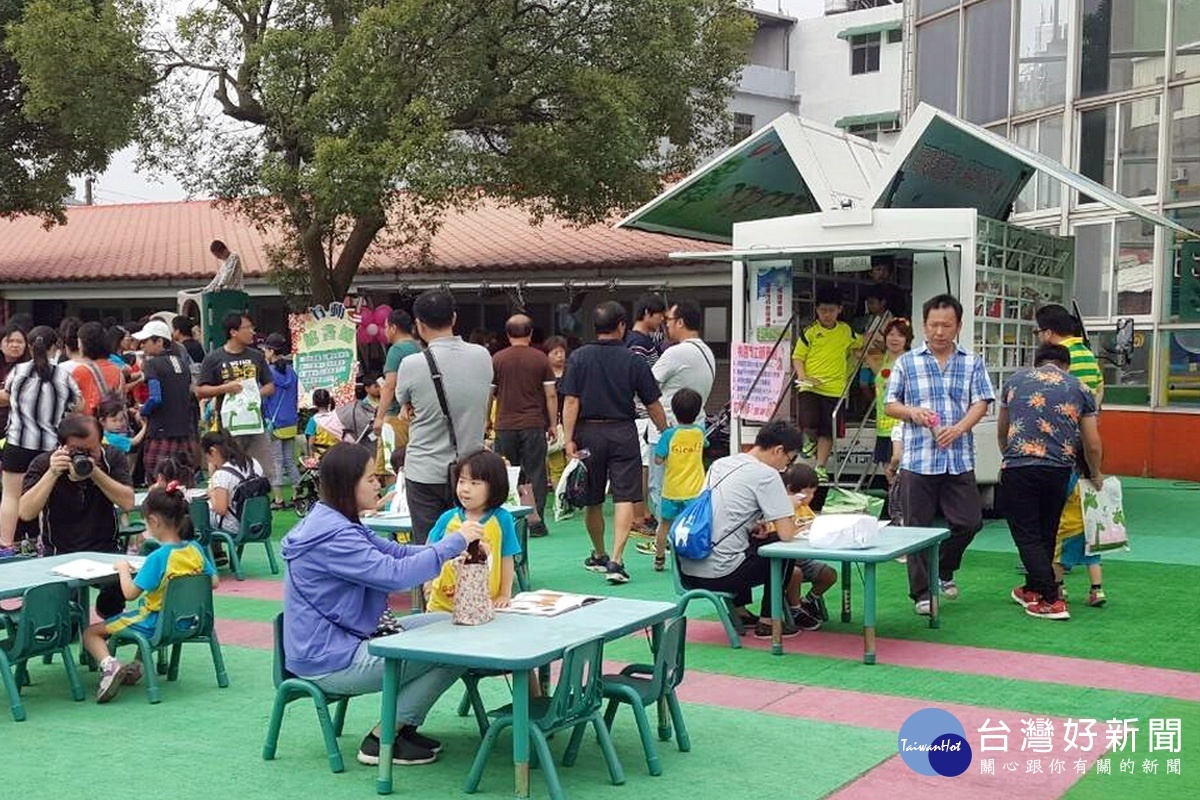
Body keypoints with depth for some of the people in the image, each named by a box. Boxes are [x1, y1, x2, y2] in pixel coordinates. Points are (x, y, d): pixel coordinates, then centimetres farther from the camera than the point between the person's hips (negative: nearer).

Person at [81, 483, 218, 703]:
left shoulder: (159, 557, -24)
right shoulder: (196, 549, -6)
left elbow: (130, 593, -22)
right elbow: (214, 582, 4)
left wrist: (123, 569, -6)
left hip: (155, 623, -7)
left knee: (91, 633, 5)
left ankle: (110, 665, -20)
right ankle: (137, 664, 26)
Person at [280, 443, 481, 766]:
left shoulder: (337, 524, 10)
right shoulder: (333, 536, -23)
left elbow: (393, 551, 10)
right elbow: (395, 574, -30)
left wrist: (458, 546, -5)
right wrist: (454, 542, -21)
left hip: (346, 640, 11)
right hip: (328, 663, -11)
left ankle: (402, 727, 8)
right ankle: (382, 740, -4)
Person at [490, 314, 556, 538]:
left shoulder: (497, 359, 0)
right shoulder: (540, 358, 0)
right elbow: (551, 395, 0)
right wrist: (553, 424, 8)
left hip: (505, 425, 1)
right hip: (534, 425, -1)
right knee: (535, 474, 3)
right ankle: (536, 522, 1)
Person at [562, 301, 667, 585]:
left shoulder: (579, 358, -2)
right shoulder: (633, 360, -3)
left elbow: (571, 402, -7)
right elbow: (652, 404, 1)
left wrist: (569, 439, -6)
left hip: (589, 433, 2)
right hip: (623, 433, -2)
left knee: (592, 499, 15)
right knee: (625, 497, -3)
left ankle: (599, 556, 31)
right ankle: (616, 561, -16)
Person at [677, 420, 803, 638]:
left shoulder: (720, 464, 13)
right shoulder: (766, 475, -10)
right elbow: (786, 533, -11)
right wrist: (790, 513, 10)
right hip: (717, 575, -8)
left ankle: (738, 612, 33)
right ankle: (767, 622, 16)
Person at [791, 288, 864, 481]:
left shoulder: (846, 331, 11)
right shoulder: (810, 332, 1)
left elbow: (860, 343, 33)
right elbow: (797, 357, 2)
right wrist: (802, 376, -11)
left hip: (834, 389, 2)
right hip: (810, 387, -2)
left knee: (826, 431, 5)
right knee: (808, 425, -18)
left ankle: (821, 467, 15)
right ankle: (811, 440, 16)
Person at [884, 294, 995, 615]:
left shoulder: (973, 363, 9)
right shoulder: (906, 363, 7)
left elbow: (981, 403, 1)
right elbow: (890, 405, 9)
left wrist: (959, 428, -17)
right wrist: (912, 412, -13)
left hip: (959, 459, 1)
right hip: (918, 459, -1)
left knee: (969, 522, 2)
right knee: (919, 528, 2)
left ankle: (943, 571, 29)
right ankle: (921, 594, 12)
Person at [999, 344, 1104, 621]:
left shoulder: (1014, 381, 13)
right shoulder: (1080, 389, 12)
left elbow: (1001, 432, 24)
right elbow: (1092, 445, 10)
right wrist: (1096, 476, 29)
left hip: (1017, 467, -2)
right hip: (1059, 470, 2)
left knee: (1027, 536, 4)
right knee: (1046, 534, 19)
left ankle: (1052, 601, -2)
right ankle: (1033, 590, 33)